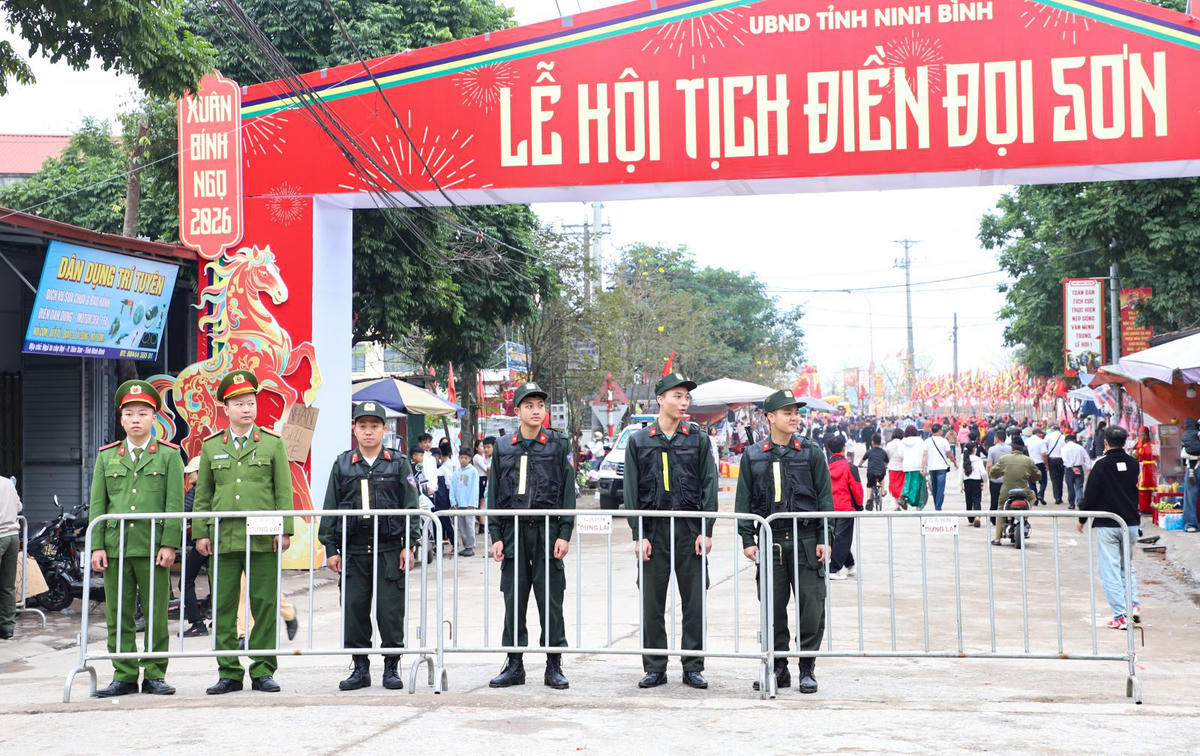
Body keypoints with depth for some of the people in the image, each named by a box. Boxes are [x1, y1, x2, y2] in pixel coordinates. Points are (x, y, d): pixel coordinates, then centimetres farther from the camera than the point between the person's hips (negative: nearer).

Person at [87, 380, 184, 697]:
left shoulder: (169, 455, 6)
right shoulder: (106, 456, 13)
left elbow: (175, 503, 0)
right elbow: (97, 504, 10)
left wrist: (169, 544, -9)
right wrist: (97, 546, 1)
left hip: (153, 548, -2)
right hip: (115, 548, 2)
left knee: (156, 614, 1)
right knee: (118, 615, 4)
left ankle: (154, 675, 10)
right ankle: (124, 676, 11)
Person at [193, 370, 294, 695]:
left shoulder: (273, 444, 7)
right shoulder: (211, 446, 12)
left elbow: (284, 490, 5)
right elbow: (202, 493, 13)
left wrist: (284, 531, -2)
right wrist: (200, 533, 6)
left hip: (263, 539, -2)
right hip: (223, 539, 2)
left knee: (265, 605, -1)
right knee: (223, 607, 2)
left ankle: (263, 671, 8)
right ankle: (229, 673, 10)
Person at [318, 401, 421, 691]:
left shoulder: (398, 463, 5)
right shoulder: (342, 465, 9)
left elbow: (411, 507, 3)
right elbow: (330, 509, 9)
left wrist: (409, 545, -4)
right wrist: (330, 548, 4)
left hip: (390, 551, -2)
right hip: (353, 552, 2)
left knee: (390, 611, -1)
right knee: (353, 611, 4)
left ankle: (392, 667, 11)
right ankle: (361, 668, 15)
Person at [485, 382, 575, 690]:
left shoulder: (558, 445, 3)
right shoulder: (503, 447, 8)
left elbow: (568, 491, 1)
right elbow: (494, 494, 9)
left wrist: (564, 534, -6)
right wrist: (496, 536, 1)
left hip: (548, 531, -2)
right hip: (513, 532, 2)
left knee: (551, 600, 0)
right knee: (514, 600, 5)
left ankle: (554, 666, 8)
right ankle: (514, 665, 13)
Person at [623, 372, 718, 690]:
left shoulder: (698, 438, 5)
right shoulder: (638, 441, 5)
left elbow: (709, 485, 3)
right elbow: (631, 490, 3)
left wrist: (706, 531, -5)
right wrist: (638, 535, -4)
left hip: (690, 529, 0)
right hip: (654, 529, 0)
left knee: (694, 601, 2)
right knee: (652, 603, 3)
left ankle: (693, 667, 11)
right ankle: (655, 668, 12)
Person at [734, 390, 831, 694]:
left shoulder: (811, 453, 5)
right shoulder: (753, 456, 7)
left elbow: (824, 497, 5)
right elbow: (744, 500, 9)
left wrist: (824, 539, -2)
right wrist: (747, 539, 1)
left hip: (806, 540, -1)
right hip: (771, 540, 1)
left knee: (811, 605, -2)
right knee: (773, 606, 4)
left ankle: (807, 668, 10)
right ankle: (778, 668, 15)